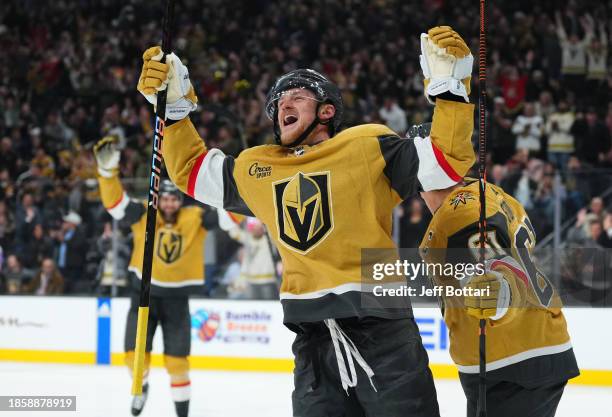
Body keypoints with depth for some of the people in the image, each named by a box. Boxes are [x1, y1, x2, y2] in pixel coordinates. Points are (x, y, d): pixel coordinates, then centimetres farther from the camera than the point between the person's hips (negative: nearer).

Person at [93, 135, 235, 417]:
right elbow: (115, 201, -18)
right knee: (135, 353, -3)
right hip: (144, 294, 0)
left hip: (176, 299, 0)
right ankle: (141, 386, 31)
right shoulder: (142, 215, -8)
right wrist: (108, 170, -32)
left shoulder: (196, 219, -7)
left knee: (177, 360, 1)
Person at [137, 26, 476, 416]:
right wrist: (173, 106, 19)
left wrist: (450, 85, -13)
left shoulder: (368, 147, 1)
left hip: (381, 327, -5)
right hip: (313, 339, 5)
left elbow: (448, 160, -4)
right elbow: (191, 169, 29)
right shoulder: (256, 168, 16)